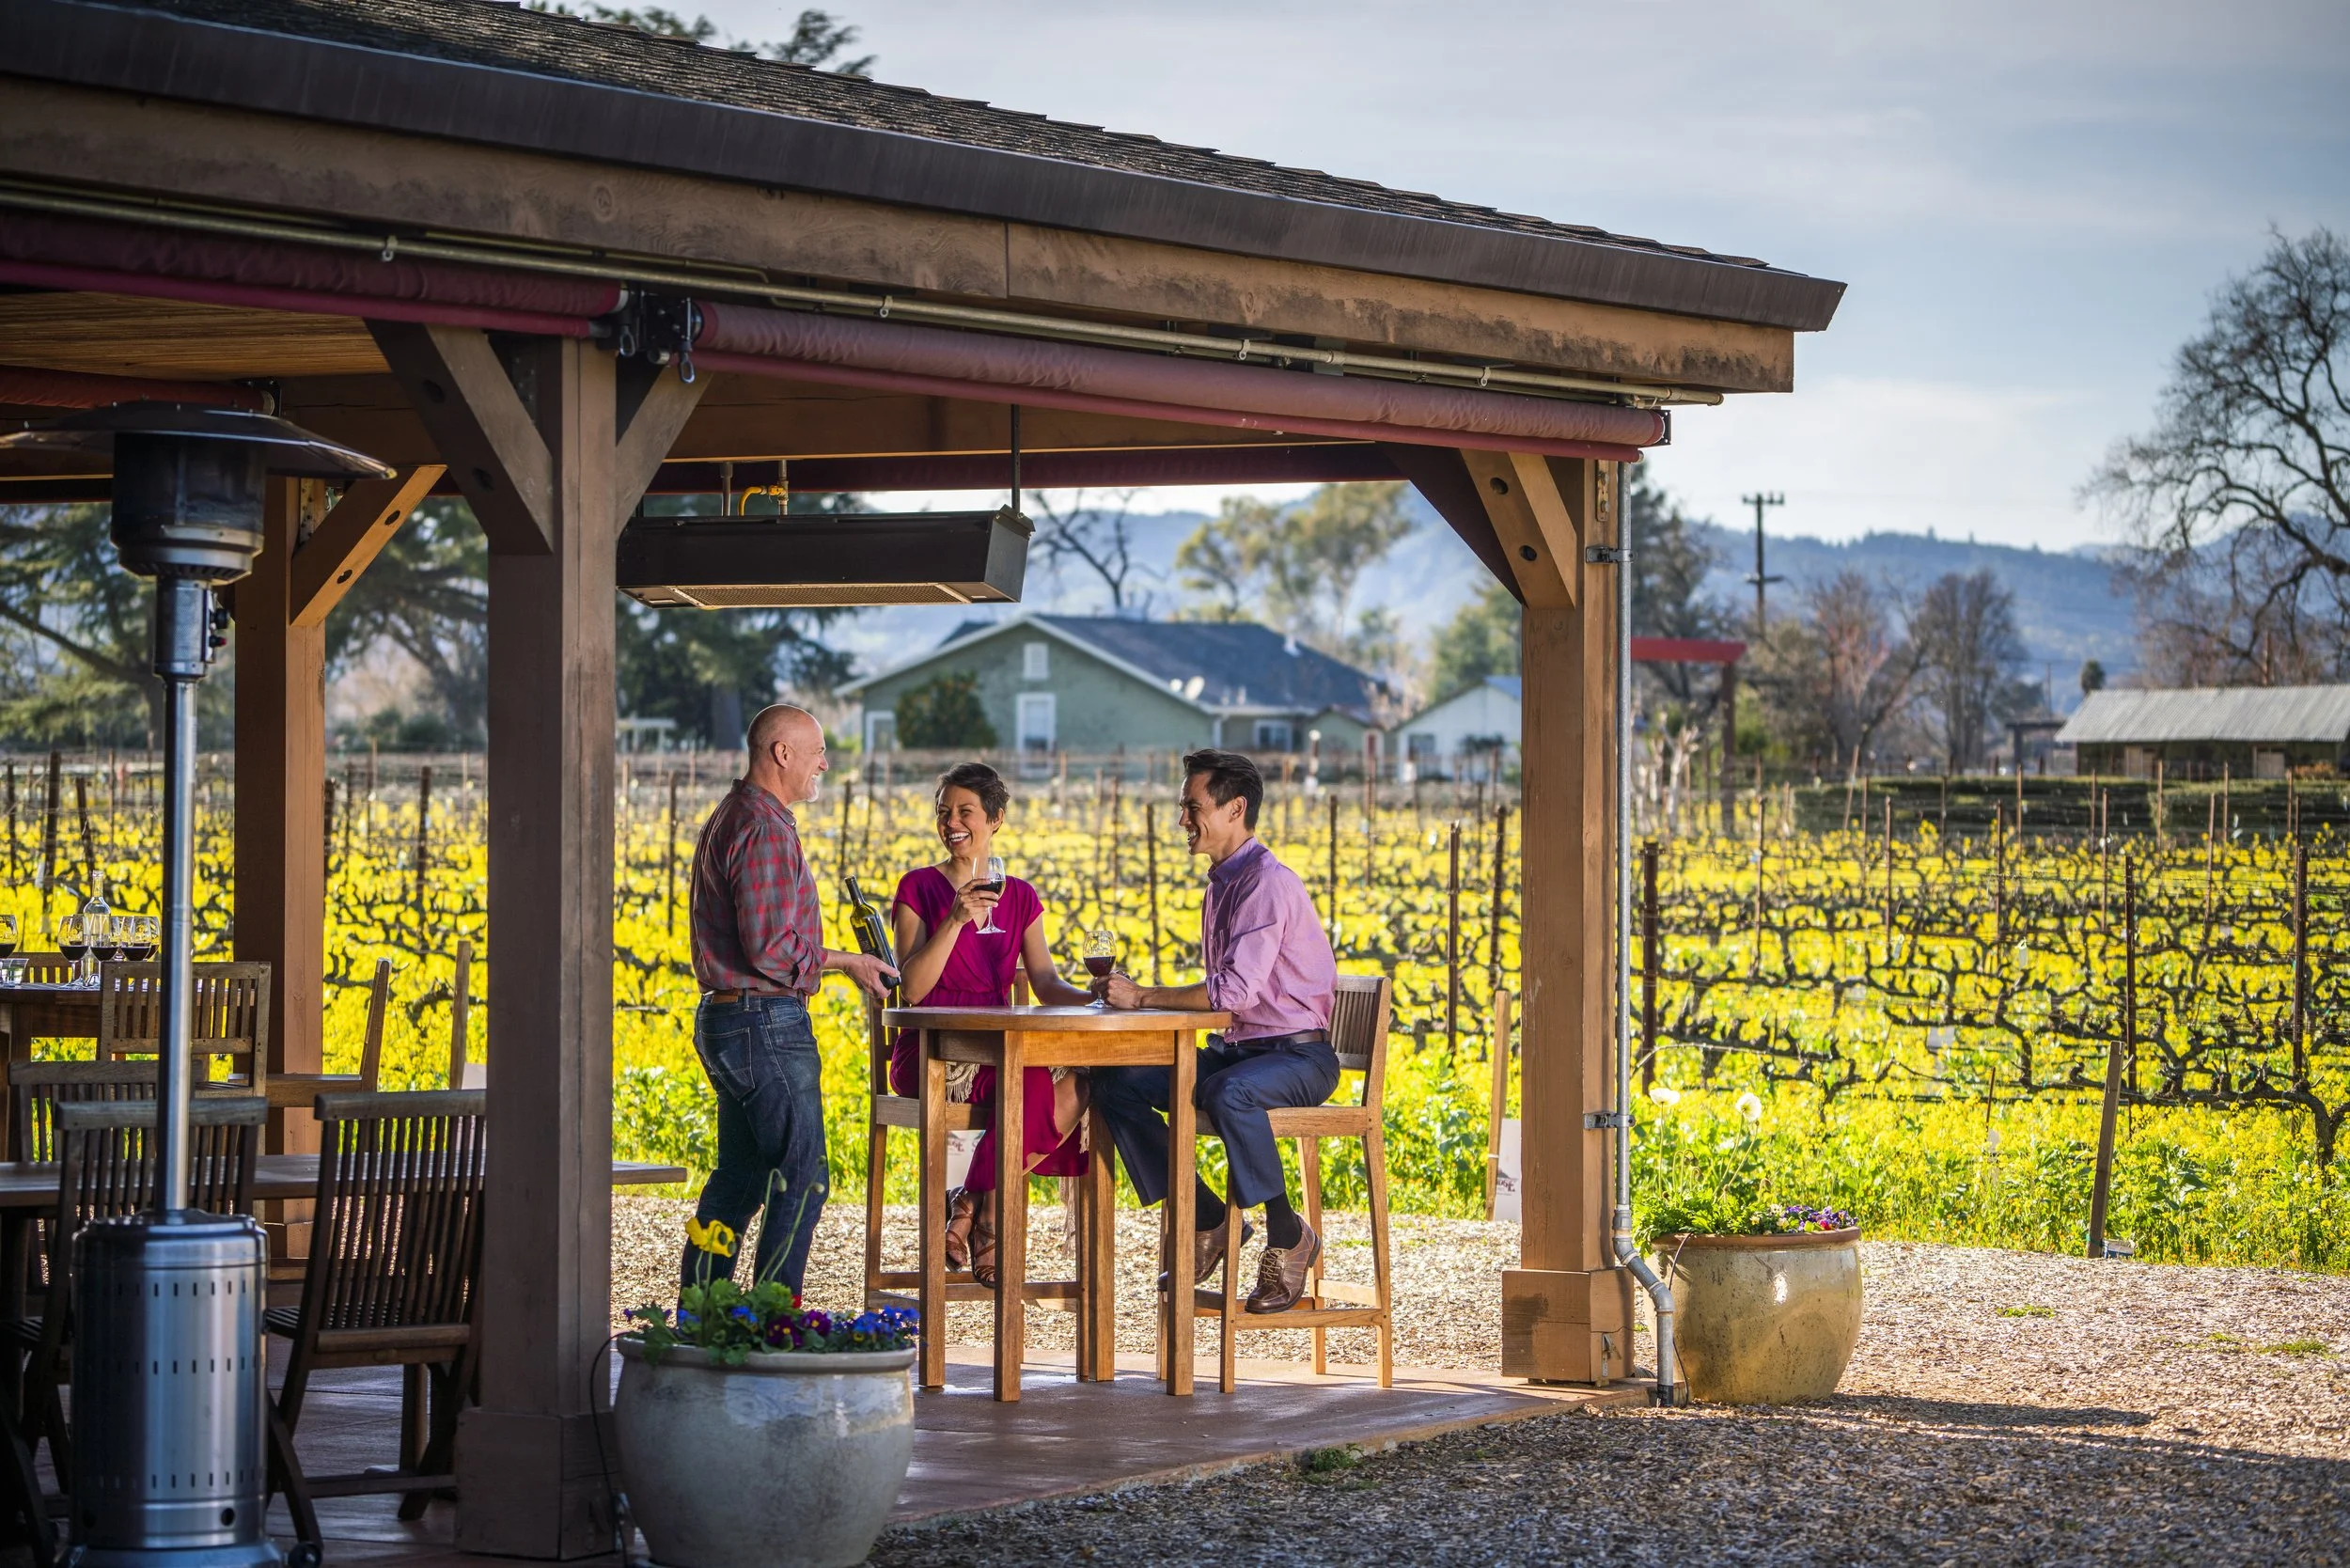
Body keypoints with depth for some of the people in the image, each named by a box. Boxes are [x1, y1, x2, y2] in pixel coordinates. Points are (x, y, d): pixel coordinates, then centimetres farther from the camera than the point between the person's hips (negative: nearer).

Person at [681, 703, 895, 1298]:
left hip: (724, 1018, 11)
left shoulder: (729, 819, 17)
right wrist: (843, 962, -8)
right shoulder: (766, 829, -17)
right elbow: (771, 949, -23)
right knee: (800, 1181, -6)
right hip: (767, 1023, -11)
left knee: (739, 1179, 15)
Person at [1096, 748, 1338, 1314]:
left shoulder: (1269, 884, -15)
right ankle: (1208, 1221, -3)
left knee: (1230, 1094, -41)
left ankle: (1288, 1235, -19)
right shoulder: (1219, 886, 15)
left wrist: (1142, 997, -21)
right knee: (1115, 1084, -8)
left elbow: (1236, 989, -26)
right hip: (1236, 1051, 9)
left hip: (1298, 1055, -9)